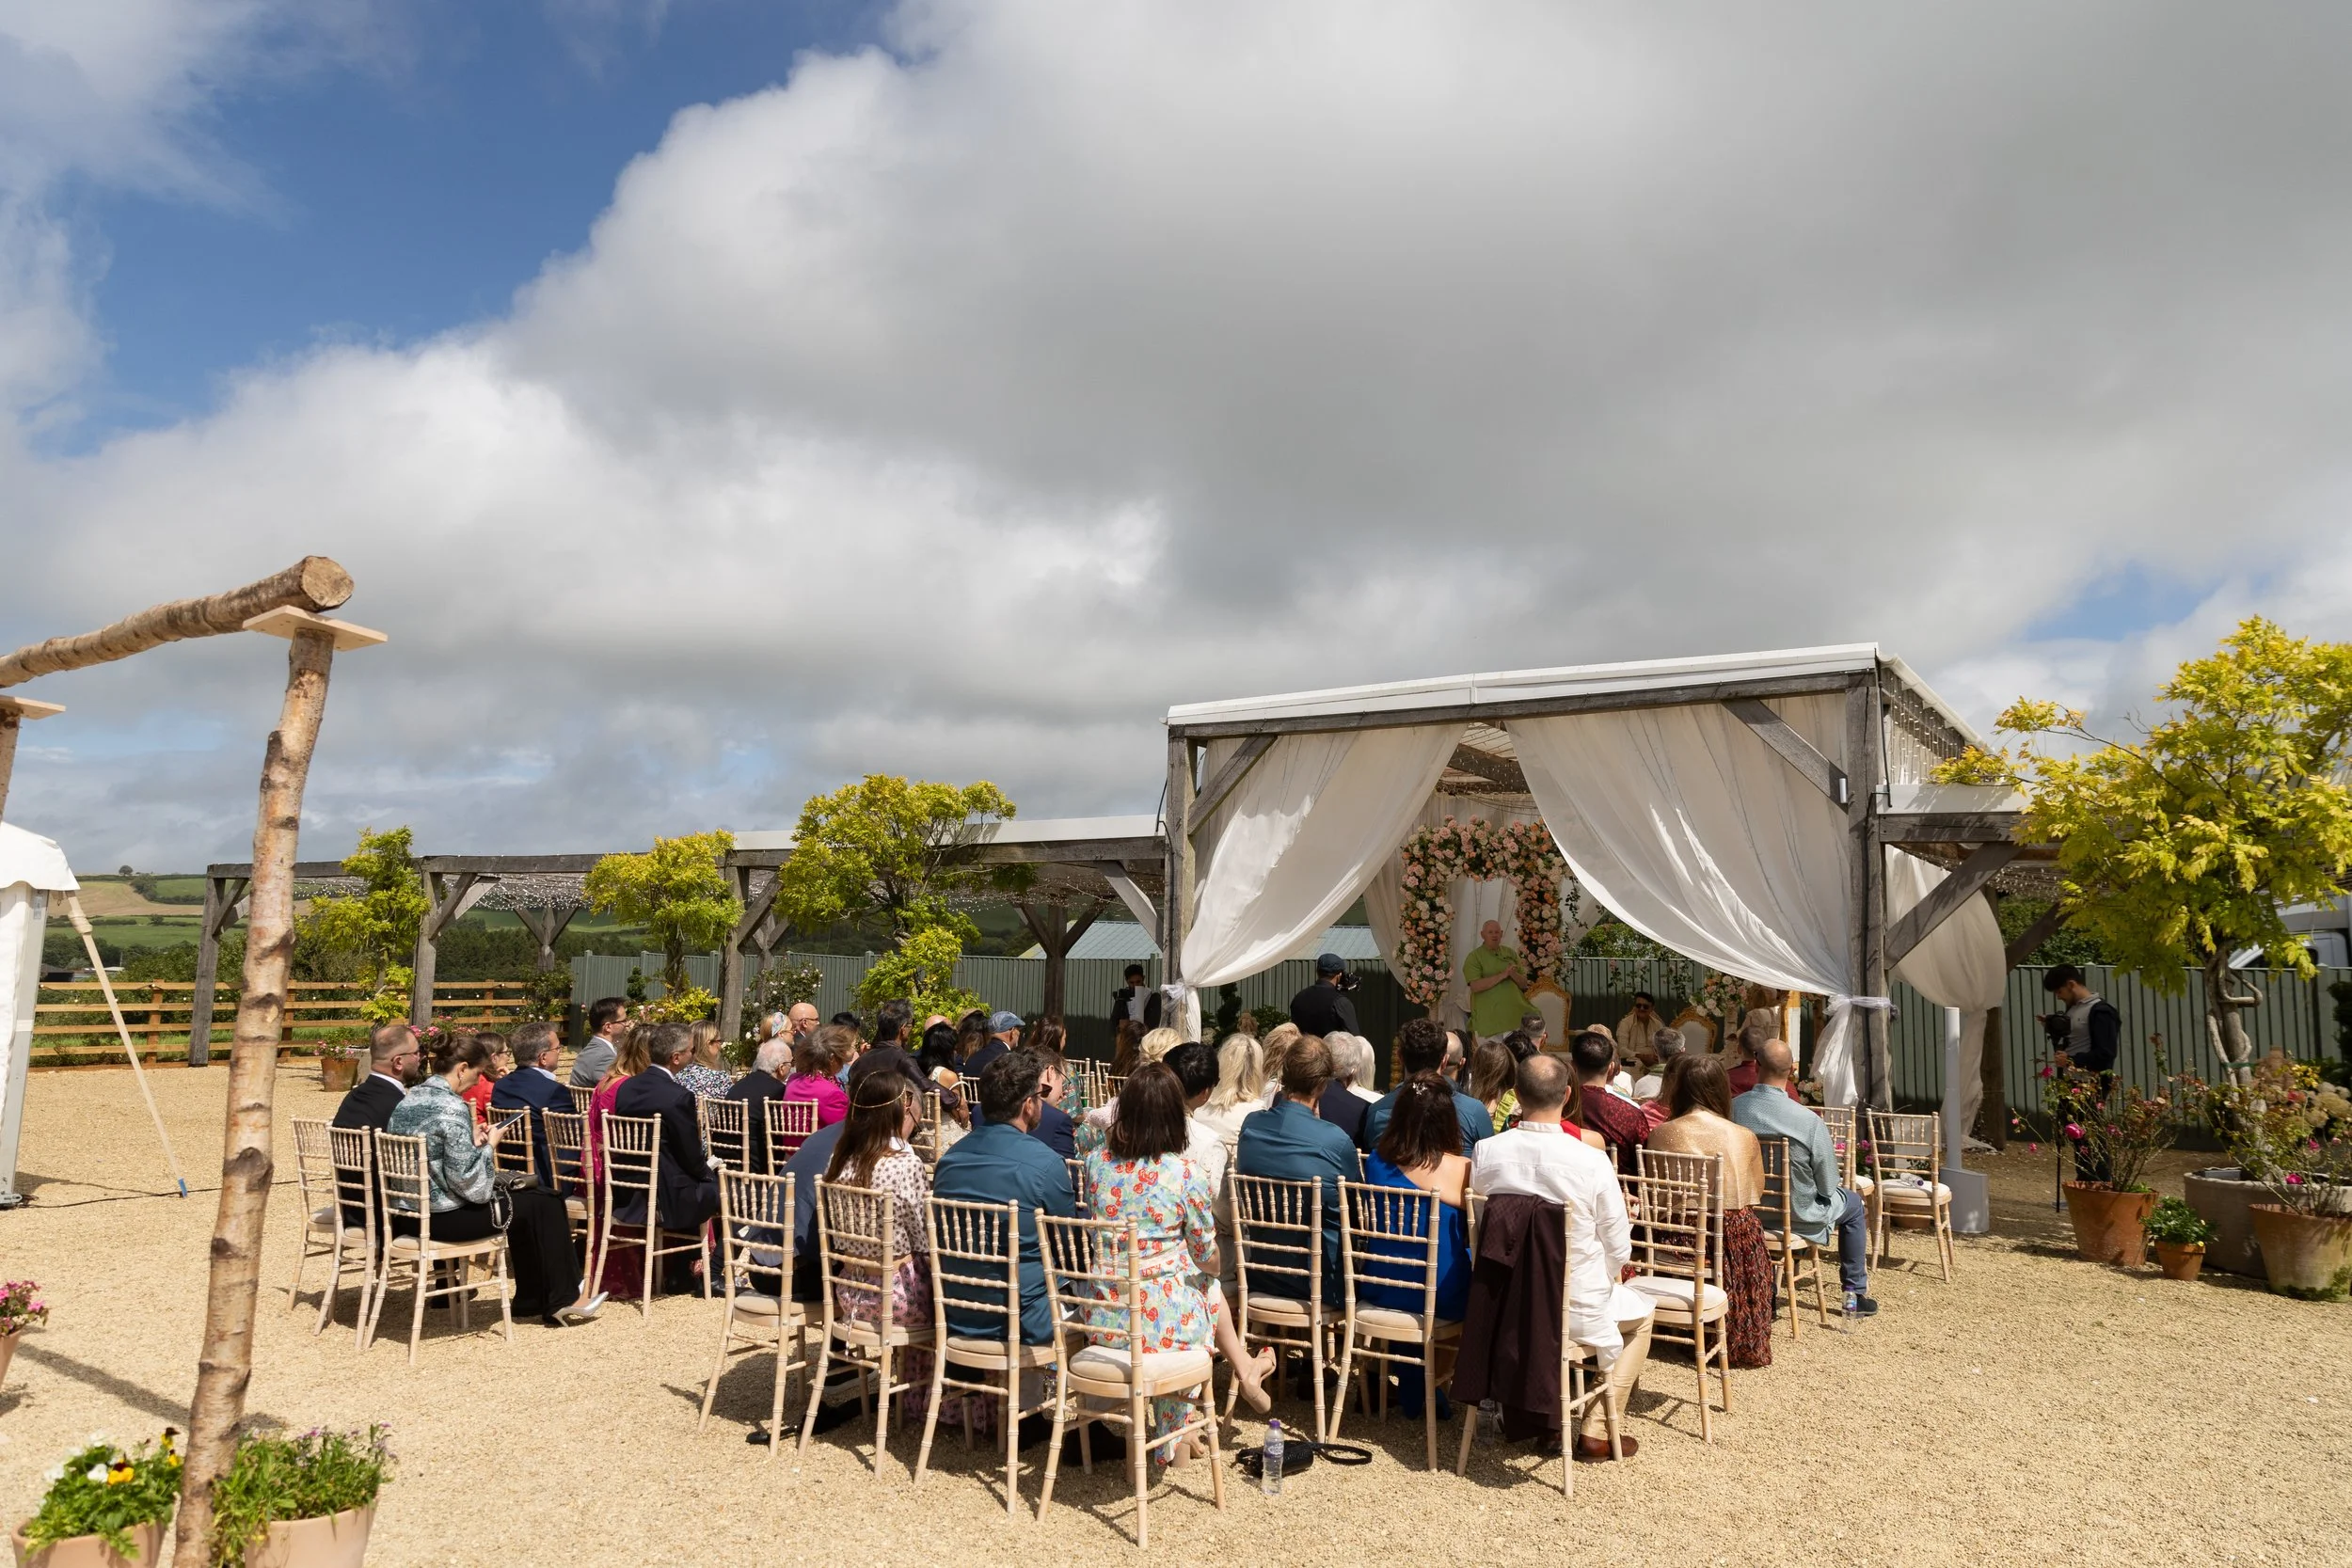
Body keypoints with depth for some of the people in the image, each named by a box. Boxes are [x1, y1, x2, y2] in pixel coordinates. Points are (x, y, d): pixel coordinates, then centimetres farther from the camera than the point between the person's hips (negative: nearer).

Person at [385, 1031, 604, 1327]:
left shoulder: (408, 1099, 6)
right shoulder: (452, 1107, -21)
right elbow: (472, 1186, -21)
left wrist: (472, 1142, 9)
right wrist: (488, 1145, -7)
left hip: (405, 1216, 9)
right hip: (440, 1219, -9)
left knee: (523, 1197, 25)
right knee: (545, 1203, 6)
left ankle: (531, 1301, 31)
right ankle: (563, 1300, 17)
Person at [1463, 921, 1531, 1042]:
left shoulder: (1510, 953, 12)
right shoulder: (1474, 957, -2)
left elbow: (1524, 982, 10)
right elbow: (1475, 986, -15)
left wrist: (1513, 974, -12)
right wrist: (1502, 975, -20)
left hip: (1514, 1014, 4)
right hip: (1489, 1018, -4)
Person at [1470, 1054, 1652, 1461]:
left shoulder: (1485, 1152, -13)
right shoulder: (1591, 1160, -21)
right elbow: (1619, 1248, -10)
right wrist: (1610, 1271, 13)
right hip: (1576, 1308, -4)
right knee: (1640, 1312, 27)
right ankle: (1597, 1432, 22)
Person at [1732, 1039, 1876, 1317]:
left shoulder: (1732, 1109, -20)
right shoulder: (1810, 1122, -28)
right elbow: (1828, 1186, -16)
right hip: (1796, 1216, -3)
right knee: (1854, 1204, 26)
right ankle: (1855, 1293, 33)